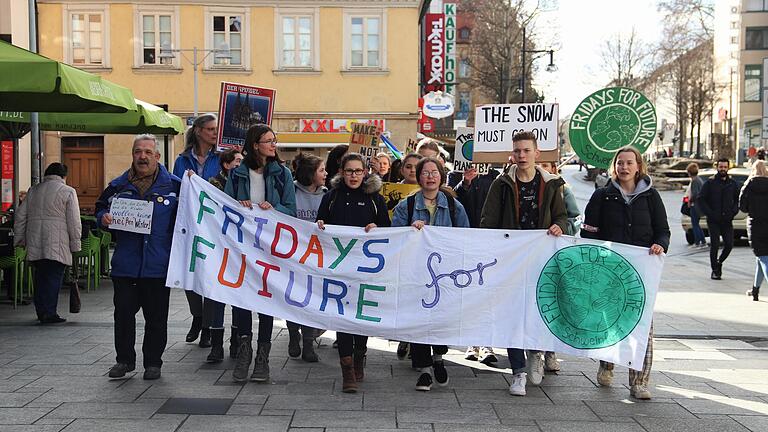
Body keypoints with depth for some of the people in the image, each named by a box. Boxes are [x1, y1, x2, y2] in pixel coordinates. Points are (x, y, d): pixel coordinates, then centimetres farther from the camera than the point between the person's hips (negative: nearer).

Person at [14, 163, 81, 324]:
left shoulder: (33, 191, 15)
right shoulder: (68, 191, -2)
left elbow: (20, 216, 16)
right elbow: (74, 222, -6)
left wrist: (19, 239, 21)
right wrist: (75, 244, -1)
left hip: (35, 244, 5)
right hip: (57, 244, -5)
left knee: (40, 278, 14)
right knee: (54, 278, -2)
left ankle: (41, 311, 20)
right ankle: (49, 313, -3)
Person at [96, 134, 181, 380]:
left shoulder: (173, 185, 3)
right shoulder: (118, 186, 10)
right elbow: (101, 208, 20)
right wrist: (103, 219, -1)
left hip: (158, 265, -2)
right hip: (125, 264, 2)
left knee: (156, 316, 7)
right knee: (123, 313, 6)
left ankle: (153, 362, 19)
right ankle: (124, 360, 21)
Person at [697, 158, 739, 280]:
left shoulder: (733, 183, 11)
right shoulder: (710, 183, 1)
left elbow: (738, 200, 16)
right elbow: (700, 200, -1)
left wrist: (733, 212, -1)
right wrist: (710, 213, -10)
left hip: (727, 220, 3)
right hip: (713, 221, -3)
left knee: (729, 245, -3)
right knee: (714, 245, -6)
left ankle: (719, 262, 25)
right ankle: (715, 270, 6)